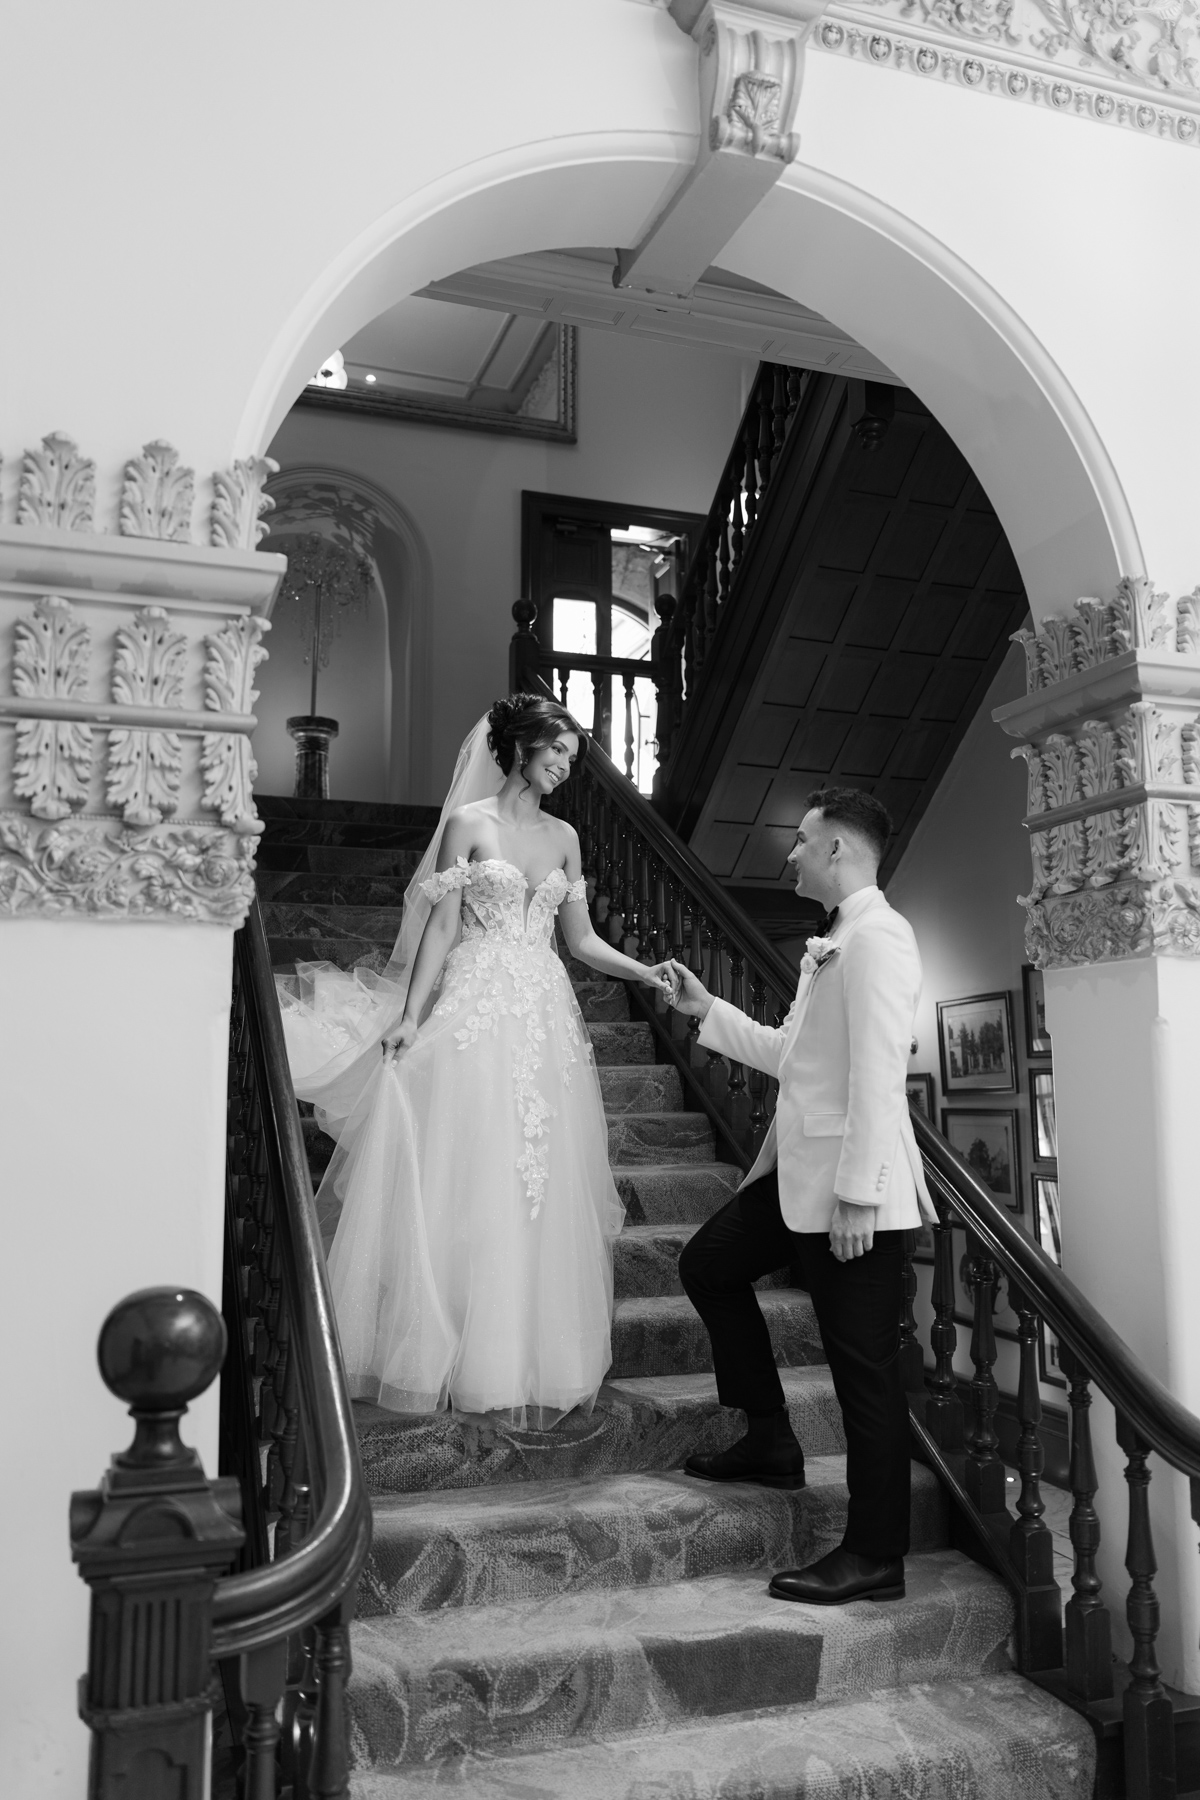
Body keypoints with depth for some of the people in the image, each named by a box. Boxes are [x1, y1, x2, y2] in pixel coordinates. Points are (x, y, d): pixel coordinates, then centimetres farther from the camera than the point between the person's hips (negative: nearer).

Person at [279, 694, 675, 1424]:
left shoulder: (564, 837, 13)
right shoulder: (468, 822, 0)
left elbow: (581, 939, 13)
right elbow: (440, 928, -3)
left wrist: (645, 972, -1)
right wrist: (411, 1016, -10)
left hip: (546, 1022, 5)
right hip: (475, 1012, -4)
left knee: (543, 1190, 4)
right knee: (464, 1184, -2)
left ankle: (530, 1358, 15)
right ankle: (443, 1355, 10)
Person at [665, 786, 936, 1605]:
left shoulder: (877, 938, -16)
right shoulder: (833, 943, 15)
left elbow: (878, 1076, -22)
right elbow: (789, 1053, 20)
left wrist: (857, 1195, -24)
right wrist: (706, 1007, 20)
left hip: (853, 1190, -10)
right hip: (799, 1171, 11)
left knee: (865, 1365, -1)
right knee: (709, 1264, 19)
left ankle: (876, 1556, 13)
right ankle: (771, 1440, 31)